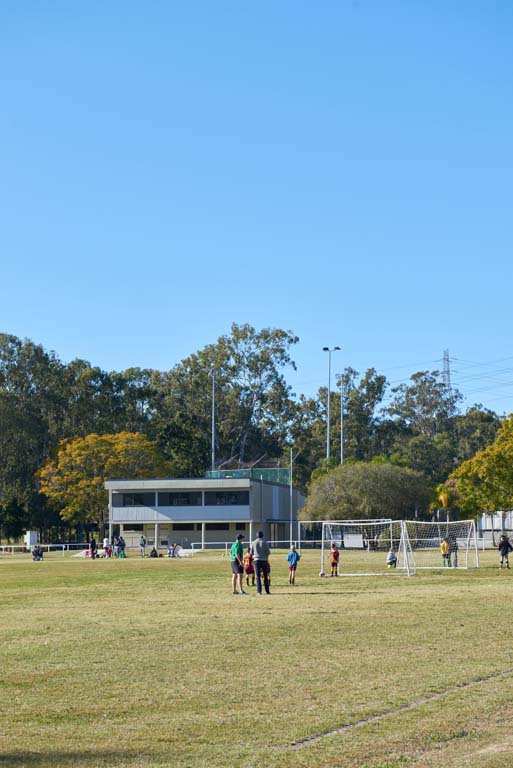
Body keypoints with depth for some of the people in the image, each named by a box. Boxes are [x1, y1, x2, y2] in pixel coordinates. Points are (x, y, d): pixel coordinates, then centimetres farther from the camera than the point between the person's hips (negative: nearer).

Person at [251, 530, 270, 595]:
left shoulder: (254, 543, 1)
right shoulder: (265, 543, -4)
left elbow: (251, 553, 6)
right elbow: (268, 552, -7)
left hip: (257, 560, 1)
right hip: (264, 560, -1)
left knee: (258, 576, 1)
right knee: (265, 576, 8)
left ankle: (259, 591, -6)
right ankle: (267, 591, 9)